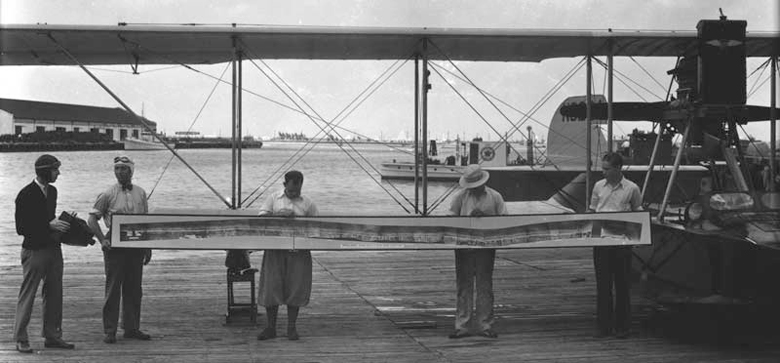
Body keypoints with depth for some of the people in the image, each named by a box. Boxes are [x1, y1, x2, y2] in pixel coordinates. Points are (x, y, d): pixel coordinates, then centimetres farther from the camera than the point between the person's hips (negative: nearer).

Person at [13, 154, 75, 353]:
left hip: (53, 248, 8)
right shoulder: (26, 194, -14)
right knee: (27, 294, -1)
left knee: (54, 294, 10)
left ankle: (52, 336, 19)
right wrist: (49, 225, -19)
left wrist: (59, 223, 4)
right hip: (35, 250, -8)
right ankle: (20, 339, 5)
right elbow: (21, 228, -15)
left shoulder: (52, 191, 10)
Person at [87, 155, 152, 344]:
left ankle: (132, 328, 16)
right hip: (115, 245, -4)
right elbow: (92, 219, -1)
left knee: (134, 288, 8)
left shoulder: (140, 193, 9)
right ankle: (110, 331, 2)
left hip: (136, 245, 4)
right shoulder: (108, 194, -2)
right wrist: (102, 240, -11)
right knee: (113, 288, -2)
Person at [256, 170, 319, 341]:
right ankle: (270, 328, 10)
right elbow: (261, 218, -2)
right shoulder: (273, 199, 7)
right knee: (271, 287, 0)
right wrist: (280, 215, -17)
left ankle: (291, 328, 12)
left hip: (298, 252, 0)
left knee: (295, 288, 1)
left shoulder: (307, 204, 8)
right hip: (275, 249, 0)